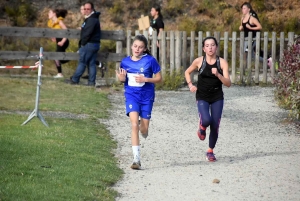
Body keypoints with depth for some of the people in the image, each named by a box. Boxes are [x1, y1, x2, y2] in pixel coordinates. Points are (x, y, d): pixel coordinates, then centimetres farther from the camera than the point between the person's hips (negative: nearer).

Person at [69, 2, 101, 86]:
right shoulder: (90, 18, 17)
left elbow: (88, 33, -19)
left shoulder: (92, 20, -16)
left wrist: (82, 43, -11)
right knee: (92, 63, 8)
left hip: (89, 44, -10)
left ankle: (74, 80, 4)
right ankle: (92, 82, 8)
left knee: (82, 62, -2)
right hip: (95, 44, 10)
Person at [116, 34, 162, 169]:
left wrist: (145, 79, -18)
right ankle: (136, 158, -16)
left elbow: (159, 78, -2)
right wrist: (121, 77, -11)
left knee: (144, 129, 6)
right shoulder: (125, 62, 1)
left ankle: (143, 129, 47)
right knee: (134, 125, -16)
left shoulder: (150, 60, -7)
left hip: (146, 96, 0)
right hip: (131, 95, 1)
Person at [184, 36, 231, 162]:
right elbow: (187, 72, 15)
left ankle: (210, 151, 21)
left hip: (217, 98, 1)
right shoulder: (199, 61, -3)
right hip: (202, 97, -1)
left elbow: (228, 84, -11)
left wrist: (218, 74, -26)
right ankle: (202, 128, 14)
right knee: (206, 120, -24)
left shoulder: (222, 62, -5)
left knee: (215, 126, 0)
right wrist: (190, 85, -1)